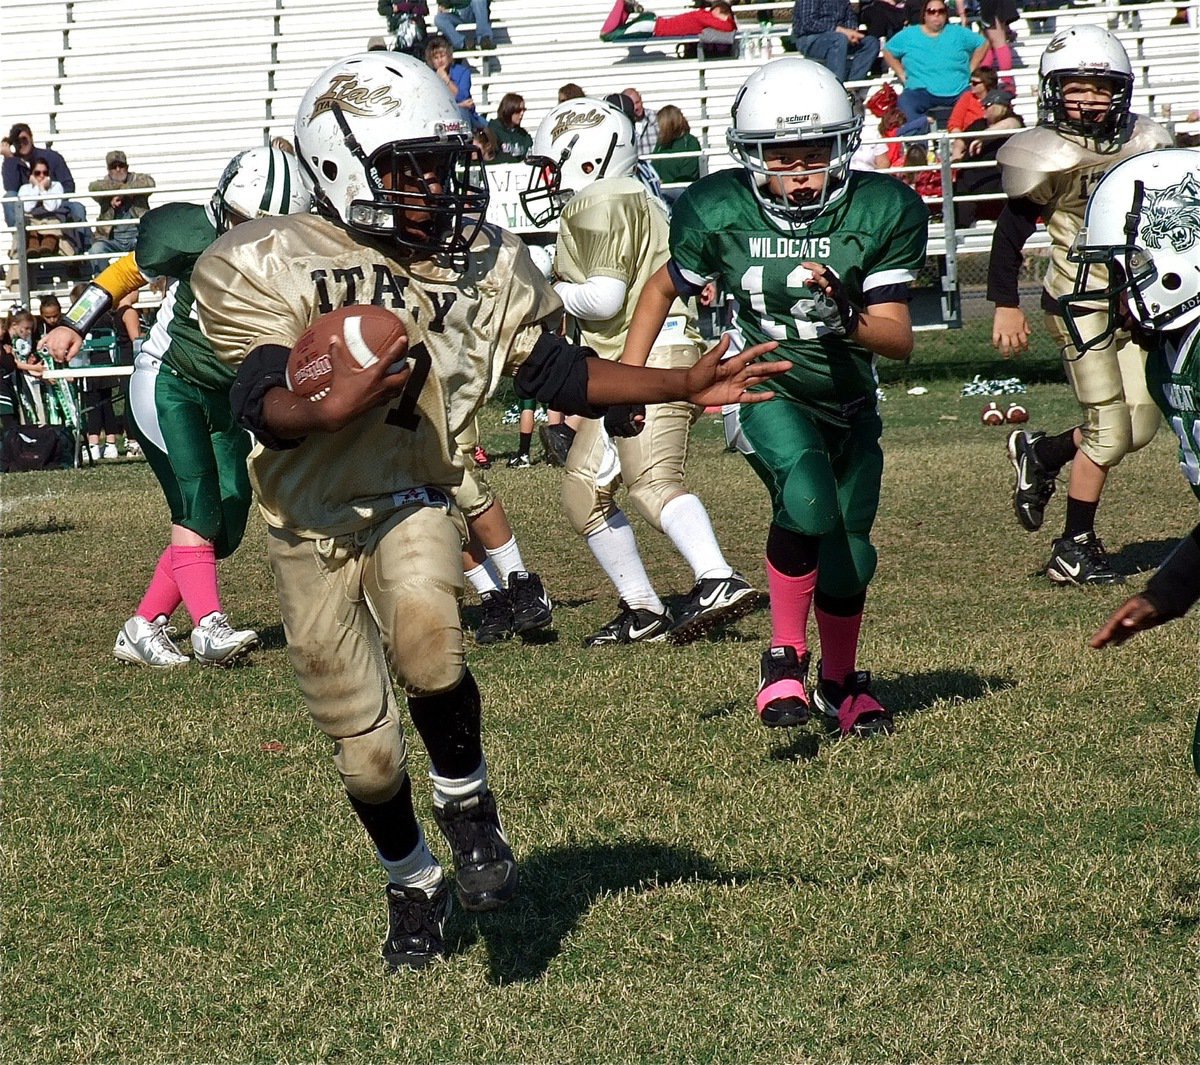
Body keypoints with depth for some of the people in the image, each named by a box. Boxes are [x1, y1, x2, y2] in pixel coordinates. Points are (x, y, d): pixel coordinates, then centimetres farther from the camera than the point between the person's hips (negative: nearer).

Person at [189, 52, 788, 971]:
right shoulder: (276, 267, -12)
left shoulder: (482, 266, 2)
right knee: (368, 753, 6)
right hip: (312, 523, -1)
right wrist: (332, 408, -43)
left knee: (427, 643, -33)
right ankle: (414, 887, 36)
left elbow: (558, 372, 7)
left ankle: (467, 803, -5)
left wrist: (685, 386, -3)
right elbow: (262, 405, -21)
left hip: (415, 502, 1)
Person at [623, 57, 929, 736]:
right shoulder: (721, 214, -16)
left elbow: (900, 340, -15)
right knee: (809, 499, -32)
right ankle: (786, 657, -13)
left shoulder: (882, 213, -16)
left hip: (850, 405, 3)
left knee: (849, 559, 10)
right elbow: (663, 290, 5)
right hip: (770, 393, -3)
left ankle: (840, 680, 40)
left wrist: (845, 314, -35)